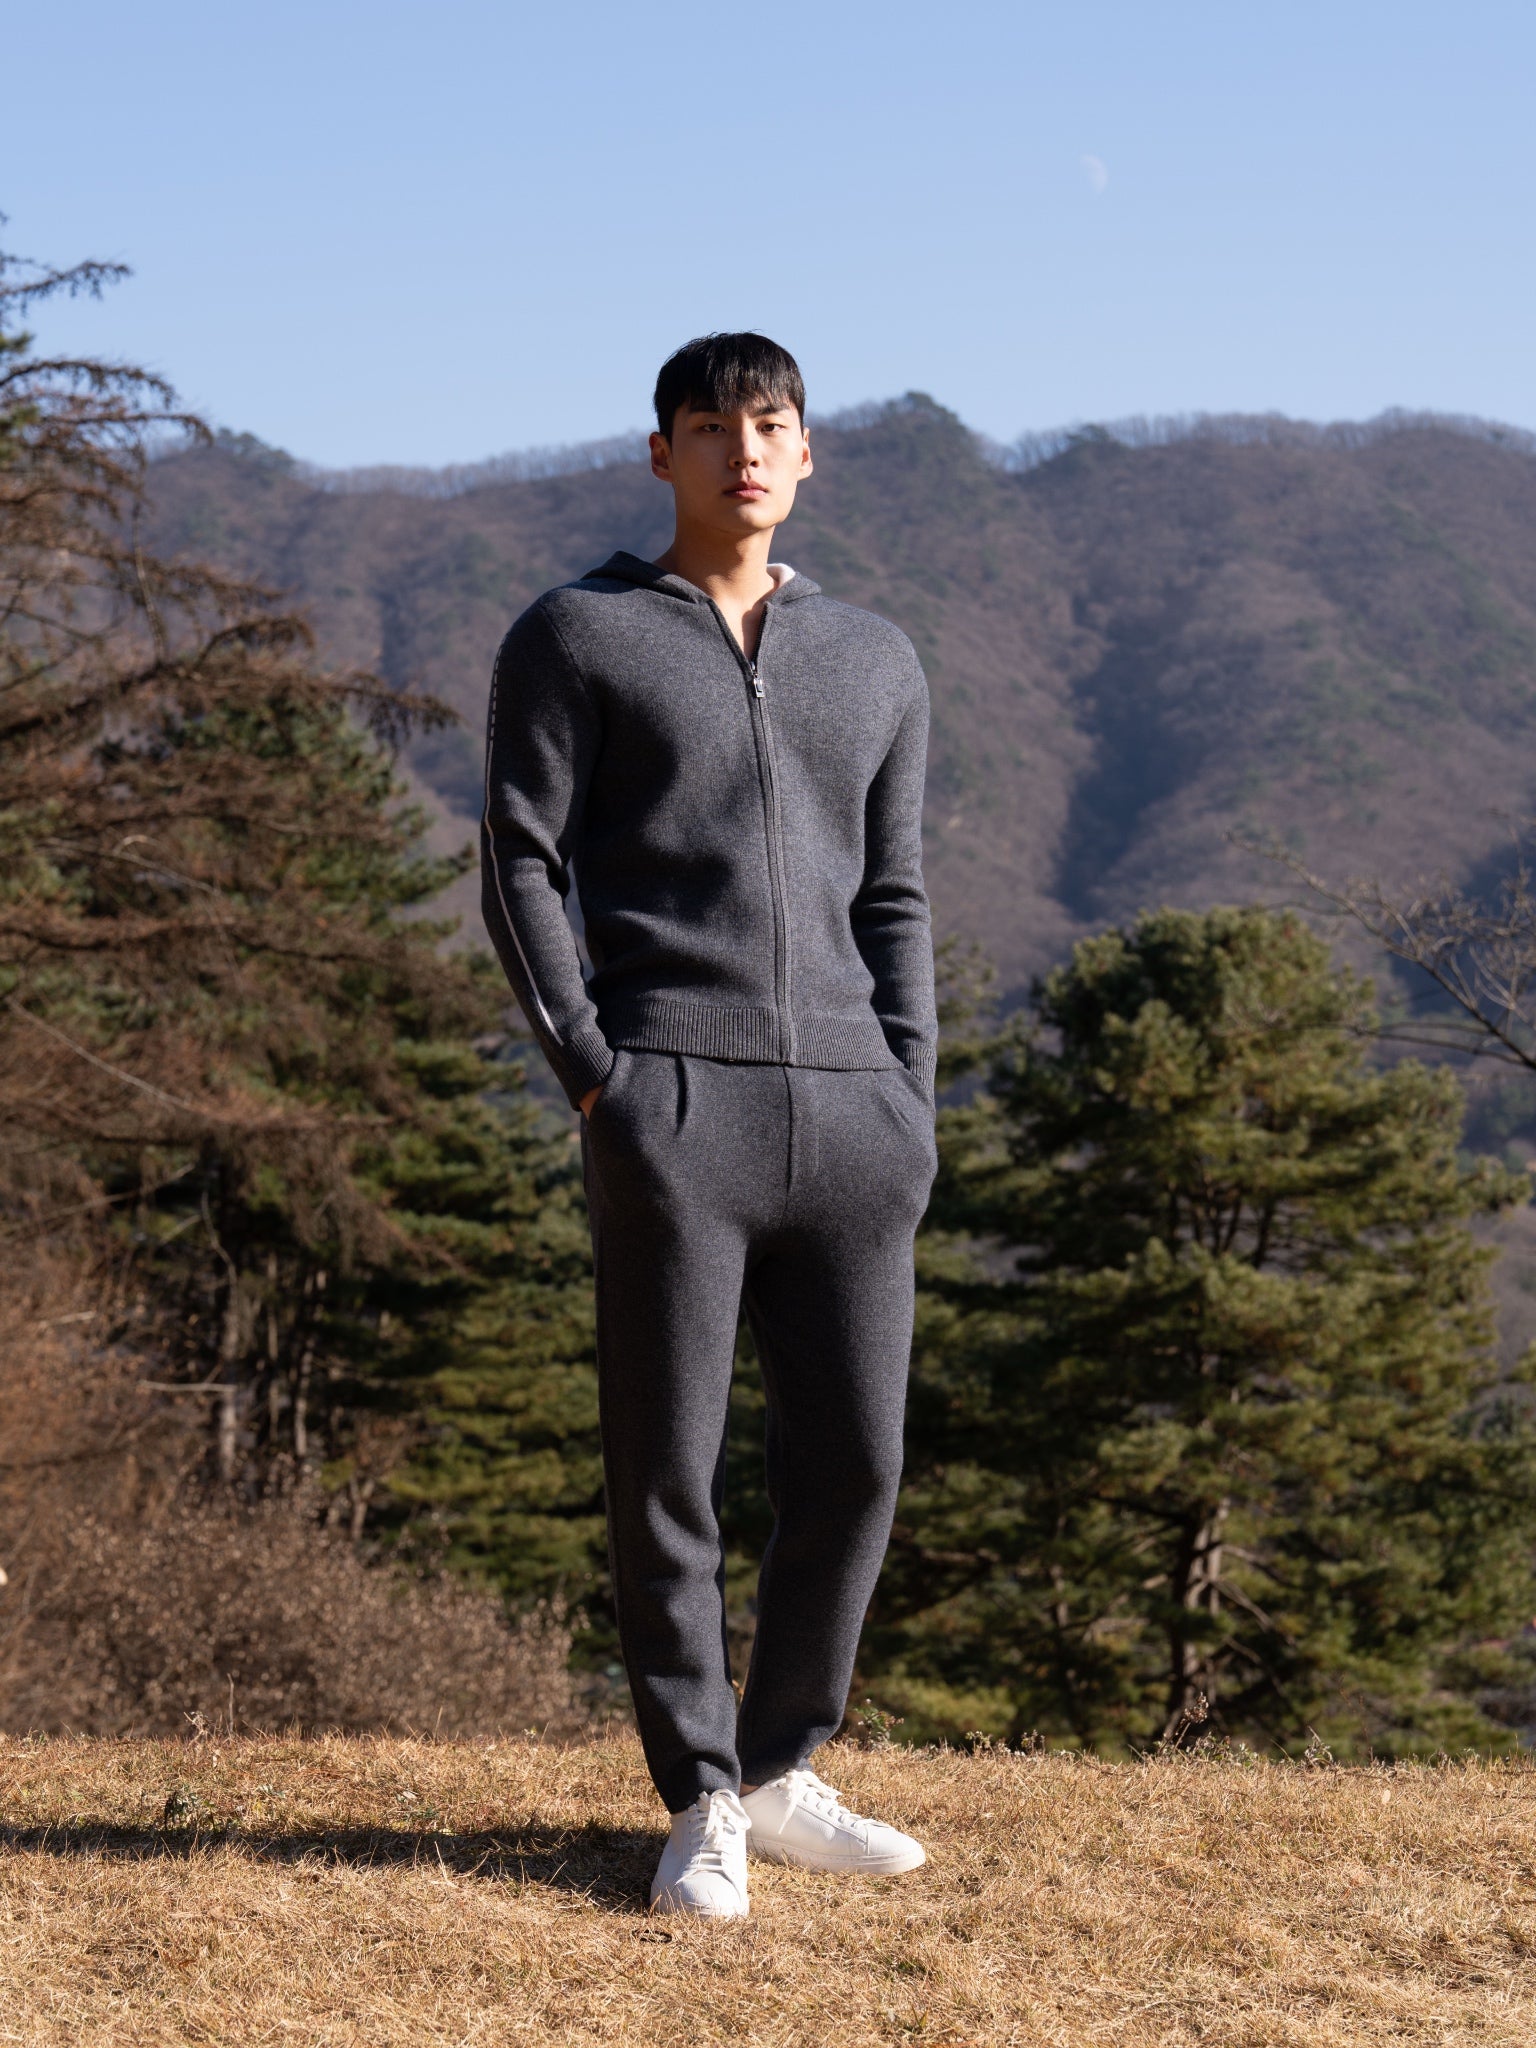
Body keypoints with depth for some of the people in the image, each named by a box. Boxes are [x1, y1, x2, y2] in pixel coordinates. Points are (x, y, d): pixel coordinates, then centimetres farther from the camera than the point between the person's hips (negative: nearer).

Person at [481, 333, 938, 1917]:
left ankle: (778, 1774, 19)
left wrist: (912, 1105, 7)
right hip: (671, 1103, -4)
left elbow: (894, 903, 18)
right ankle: (700, 1806, 7)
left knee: (853, 1465, 4)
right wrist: (592, 1074, -10)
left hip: (850, 1111, 4)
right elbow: (520, 867, 0)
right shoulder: (574, 637, 6)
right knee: (667, 1468, -2)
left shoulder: (876, 664, 19)